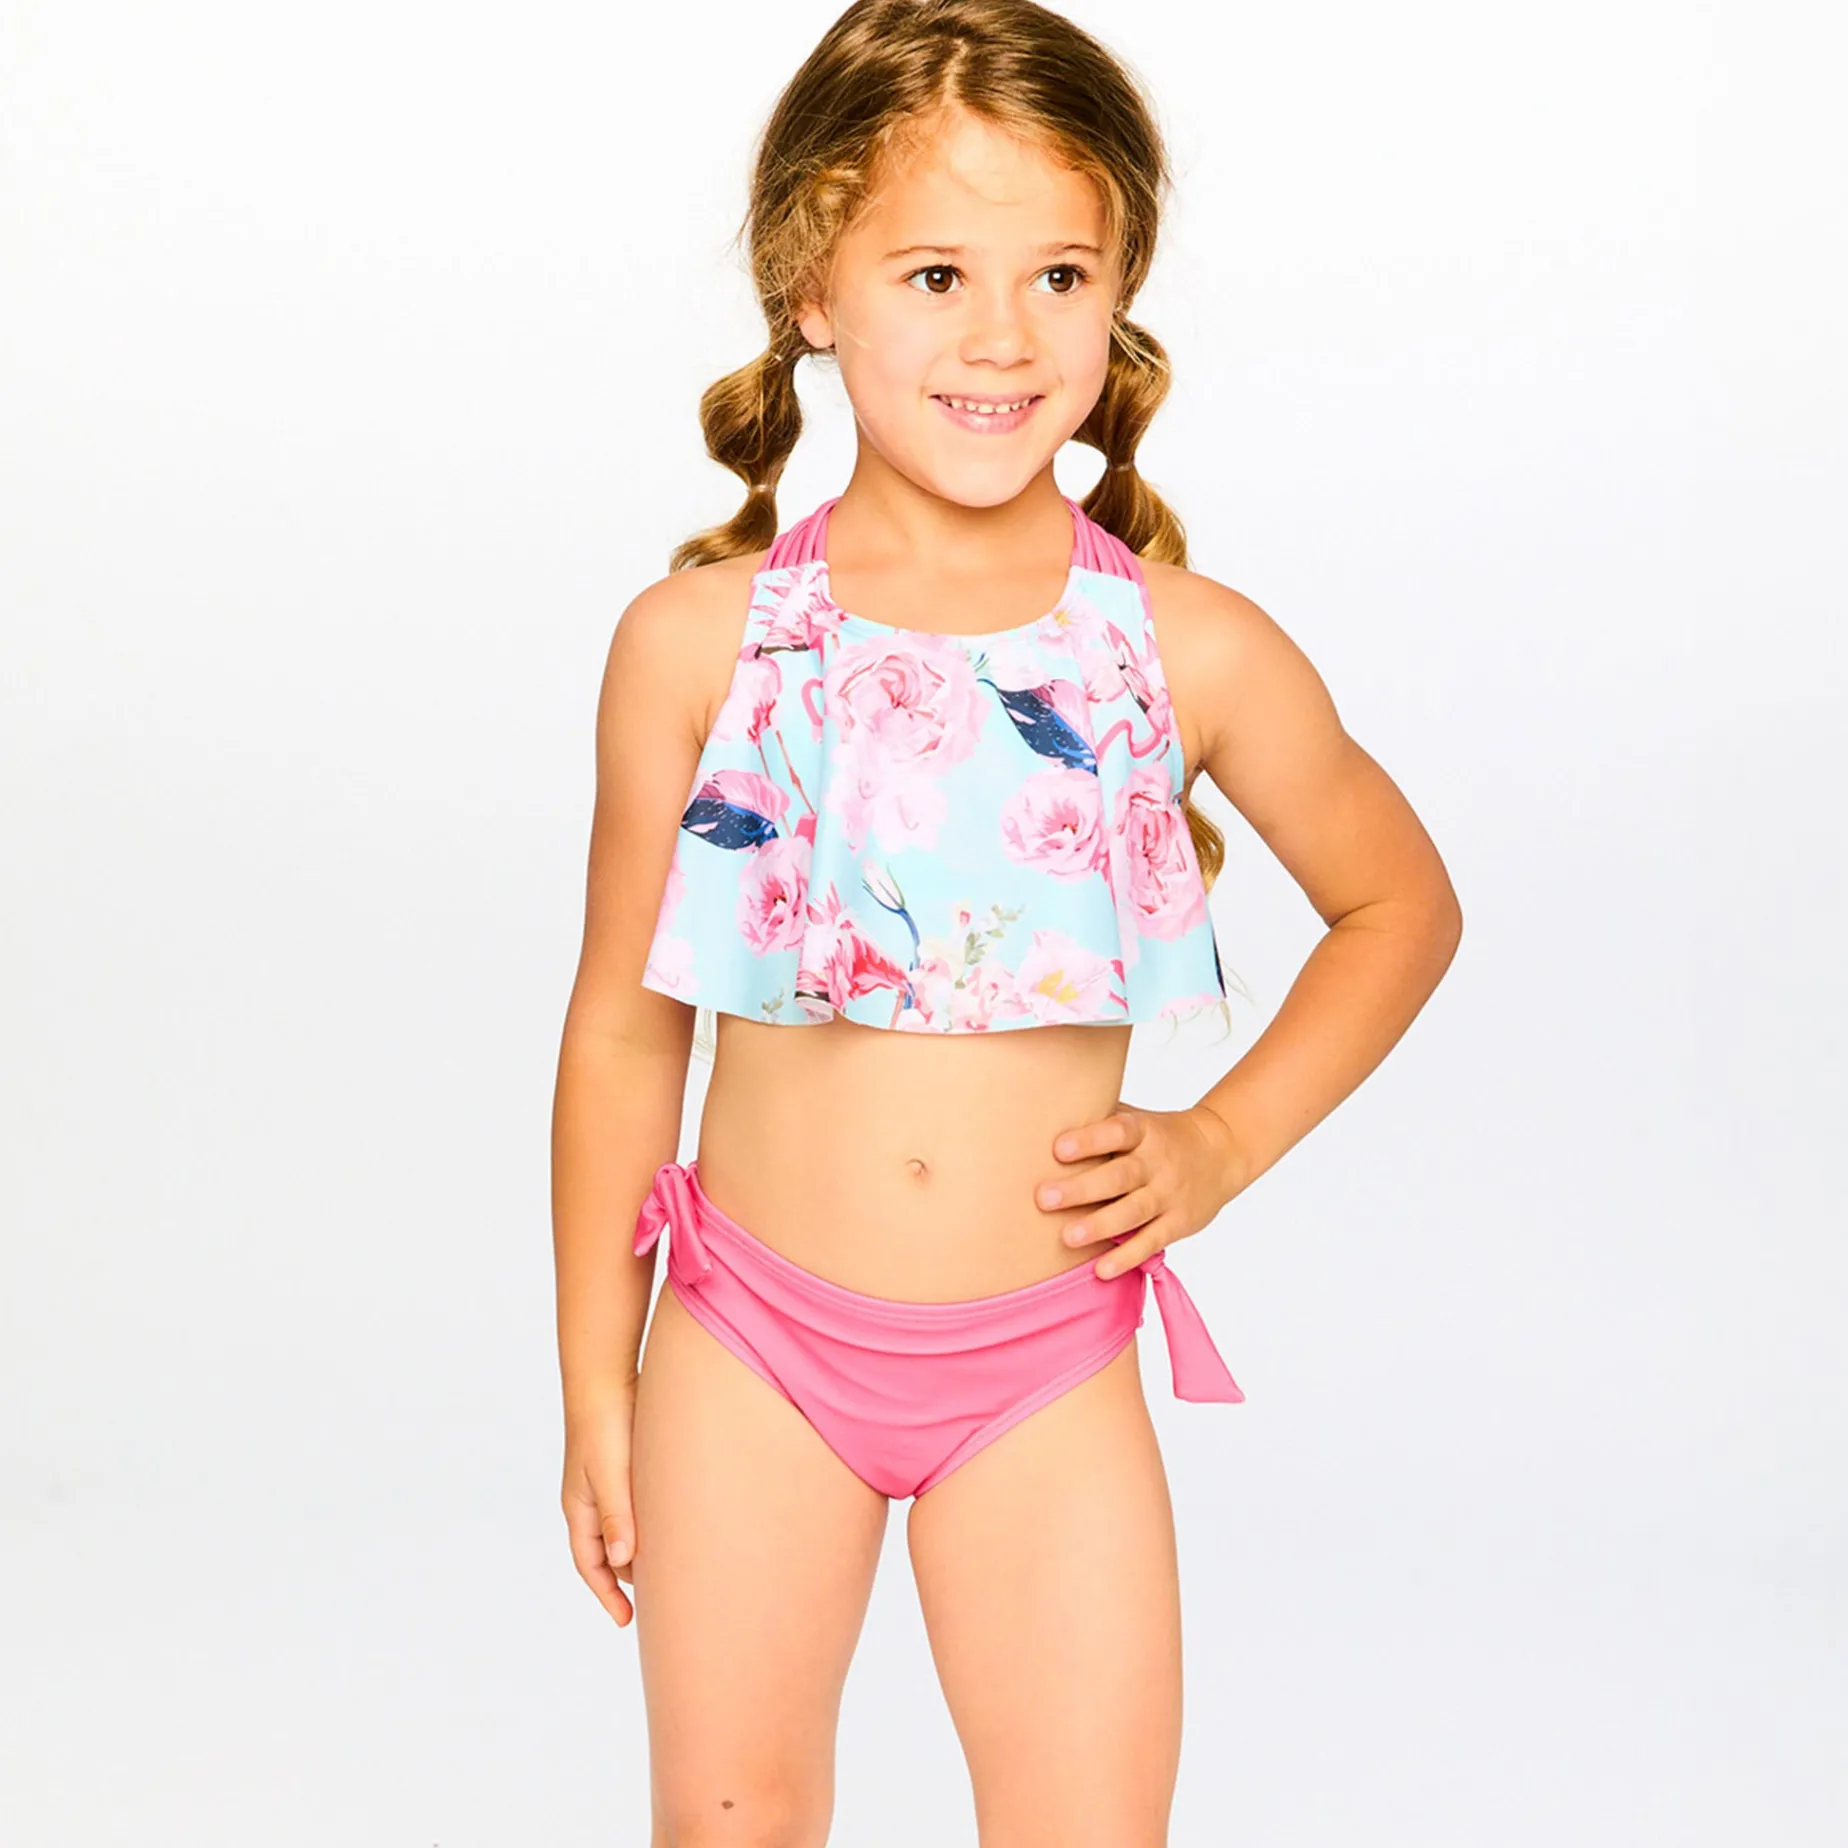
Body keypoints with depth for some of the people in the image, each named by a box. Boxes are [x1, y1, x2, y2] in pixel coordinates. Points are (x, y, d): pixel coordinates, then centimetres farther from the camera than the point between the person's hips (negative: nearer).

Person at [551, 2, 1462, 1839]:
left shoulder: (1191, 653, -8)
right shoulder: (700, 641, -8)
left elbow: (1400, 904, 10)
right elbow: (624, 1028, 0)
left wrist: (1227, 1140, -2)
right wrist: (597, 1386, 4)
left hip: (1047, 1368, 0)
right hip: (754, 1341, 0)